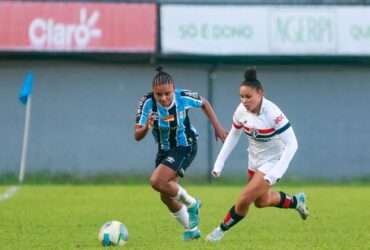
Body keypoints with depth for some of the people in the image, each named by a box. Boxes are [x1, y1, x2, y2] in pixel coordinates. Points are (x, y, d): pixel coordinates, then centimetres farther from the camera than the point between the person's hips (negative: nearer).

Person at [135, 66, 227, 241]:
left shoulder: (183, 97, -25)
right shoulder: (148, 103, -23)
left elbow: (204, 103, -1)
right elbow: (137, 136, -24)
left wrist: (217, 127, -1)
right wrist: (146, 127, -45)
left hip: (185, 147, -4)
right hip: (164, 150, 4)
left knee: (157, 182, -23)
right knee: (166, 197, 12)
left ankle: (191, 204, 0)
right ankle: (191, 229, 35)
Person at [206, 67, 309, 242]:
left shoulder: (273, 114, -31)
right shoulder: (241, 110, -13)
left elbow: (292, 144, -29)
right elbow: (233, 136, 4)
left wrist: (276, 172, -33)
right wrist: (219, 163, -1)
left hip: (272, 162, -7)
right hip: (255, 160, 7)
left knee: (244, 200, -13)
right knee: (261, 201, 23)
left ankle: (221, 230, 11)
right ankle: (296, 201, 47)